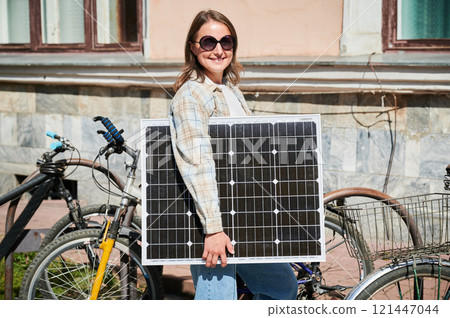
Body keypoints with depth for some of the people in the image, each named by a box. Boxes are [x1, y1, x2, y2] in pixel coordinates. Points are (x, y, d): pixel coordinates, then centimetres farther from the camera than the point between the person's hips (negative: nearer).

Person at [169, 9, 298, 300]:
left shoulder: (232, 90, 14)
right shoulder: (191, 96, -14)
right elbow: (198, 167, -21)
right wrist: (213, 229, -26)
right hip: (213, 224, -9)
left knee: (284, 285, 19)